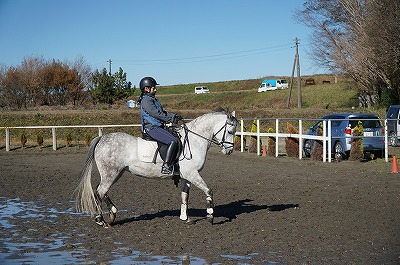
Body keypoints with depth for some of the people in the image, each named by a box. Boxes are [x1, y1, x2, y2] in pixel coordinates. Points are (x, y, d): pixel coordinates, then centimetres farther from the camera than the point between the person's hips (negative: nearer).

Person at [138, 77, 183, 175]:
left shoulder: (152, 99, 20)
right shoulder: (146, 100, -12)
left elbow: (162, 112, 21)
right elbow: (157, 114, -18)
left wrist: (174, 116, 6)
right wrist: (171, 119, -13)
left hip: (158, 127, 11)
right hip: (152, 128, -11)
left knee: (177, 136, 14)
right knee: (174, 141, -24)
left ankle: (175, 165, 14)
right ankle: (166, 167, -26)